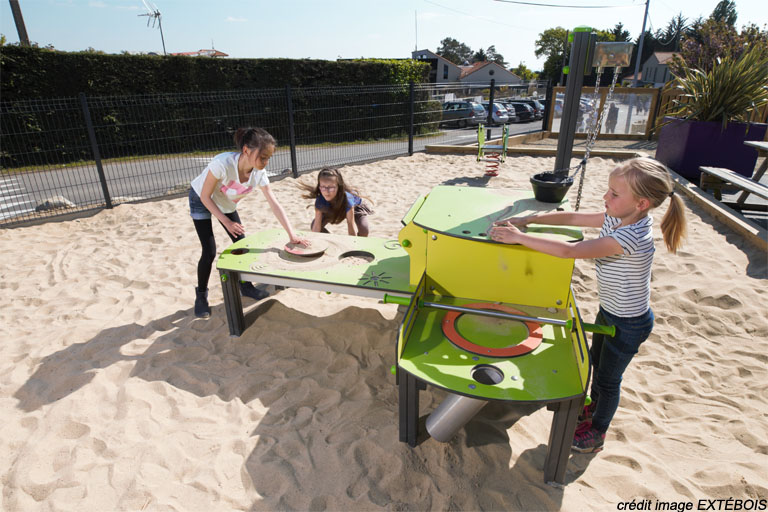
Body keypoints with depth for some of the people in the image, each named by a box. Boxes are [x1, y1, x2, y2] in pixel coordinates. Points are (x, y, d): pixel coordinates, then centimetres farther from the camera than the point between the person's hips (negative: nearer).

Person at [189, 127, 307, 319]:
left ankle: (245, 286, 24)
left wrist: (291, 234, -27)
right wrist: (226, 222, -28)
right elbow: (205, 196, -26)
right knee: (209, 251, -10)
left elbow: (274, 204, -22)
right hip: (201, 201, -5)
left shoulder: (259, 173, -23)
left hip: (226, 204, 5)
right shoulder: (223, 164, -39)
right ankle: (201, 296, 12)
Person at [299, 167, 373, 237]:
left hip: (355, 206, -3)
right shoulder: (320, 200, -36)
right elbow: (317, 226, -28)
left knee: (364, 230, -29)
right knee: (313, 225, -12)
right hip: (332, 210, 3)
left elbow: (351, 223, -39)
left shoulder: (347, 198, -46)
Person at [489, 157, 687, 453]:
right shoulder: (617, 218, -10)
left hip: (629, 323, -8)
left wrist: (519, 237, -39)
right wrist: (526, 220, -15)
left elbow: (570, 251, -43)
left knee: (608, 377, 13)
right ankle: (594, 406, 55)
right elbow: (573, 218, -5)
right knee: (597, 361, 28)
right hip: (609, 311, 8)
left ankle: (597, 432, 38)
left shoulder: (630, 237, -37)